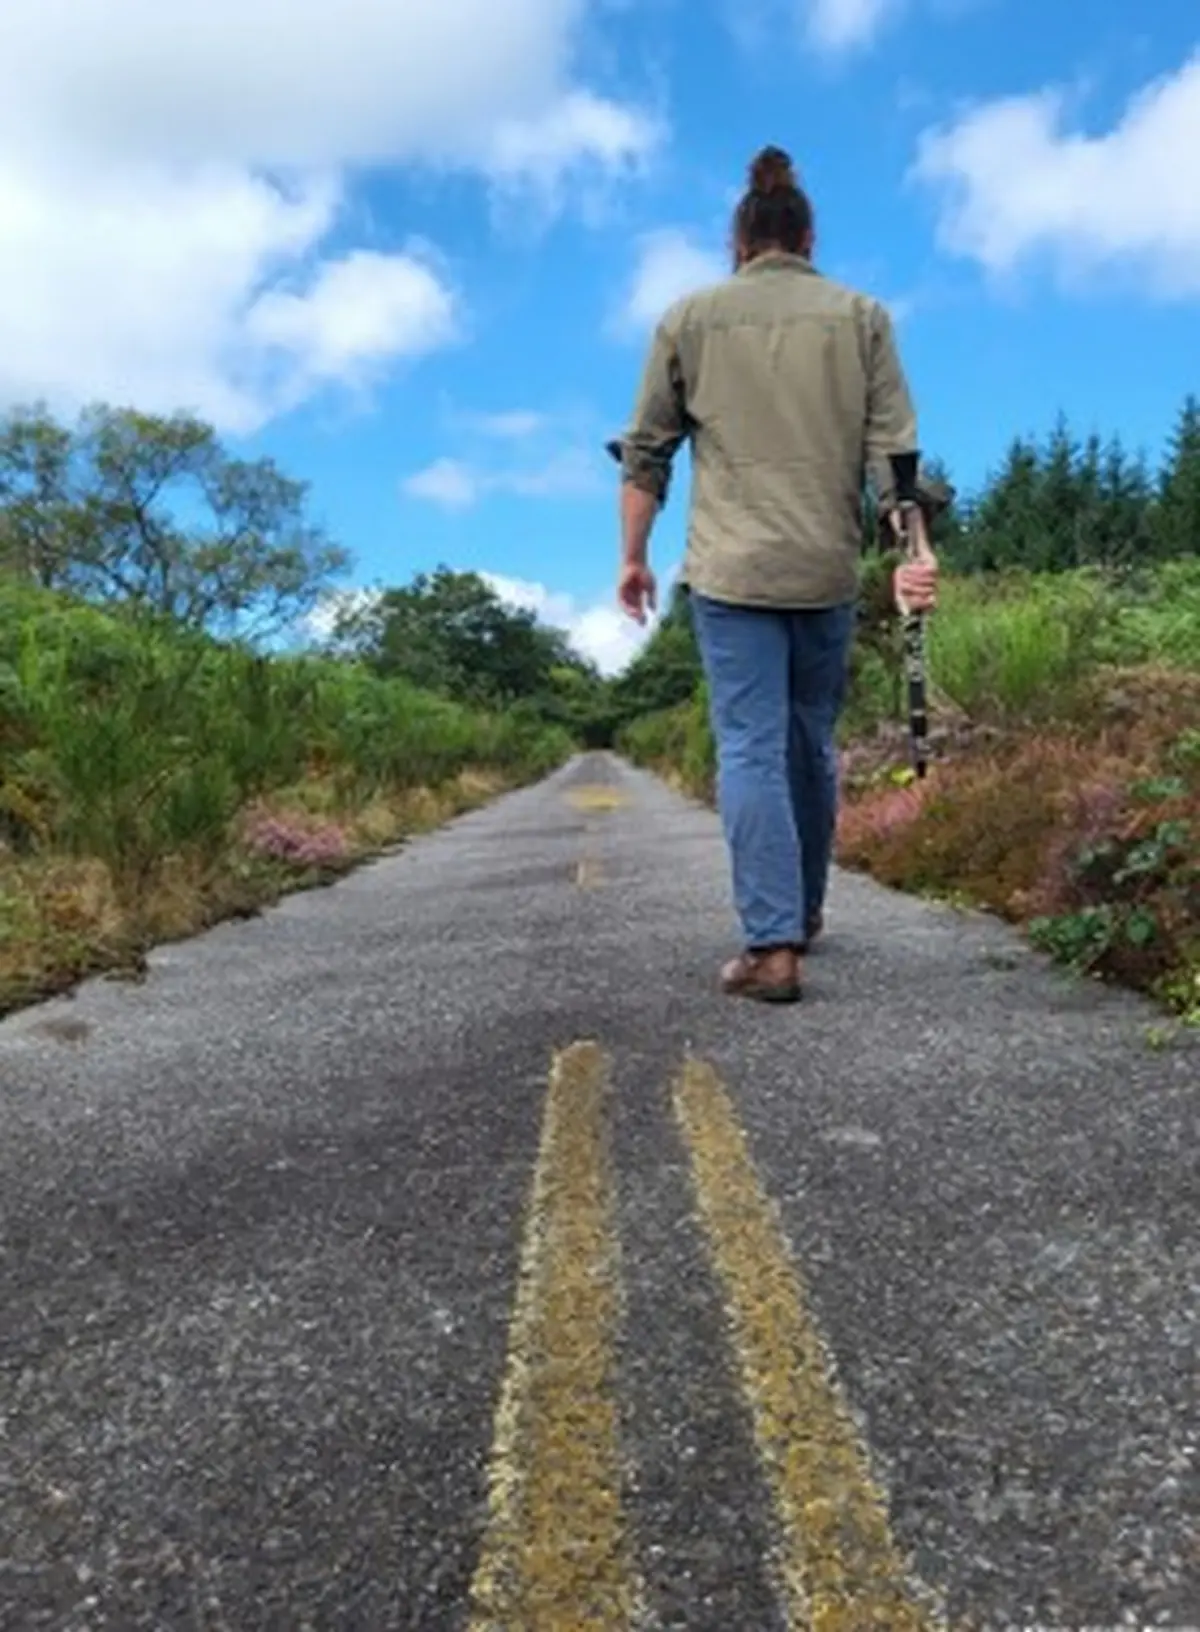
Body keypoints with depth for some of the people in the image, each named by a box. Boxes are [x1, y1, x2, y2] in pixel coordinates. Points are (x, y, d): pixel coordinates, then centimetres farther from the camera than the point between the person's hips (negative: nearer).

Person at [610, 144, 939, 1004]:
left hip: (730, 570, -2)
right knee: (813, 743, 15)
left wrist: (633, 556, 13)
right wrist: (915, 550, -2)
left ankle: (773, 945, -8)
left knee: (751, 750, -2)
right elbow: (893, 447, 0)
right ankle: (804, 912, 29)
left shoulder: (690, 317, 7)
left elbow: (646, 450, 7)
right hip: (830, 571, 2)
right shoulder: (861, 315, 8)